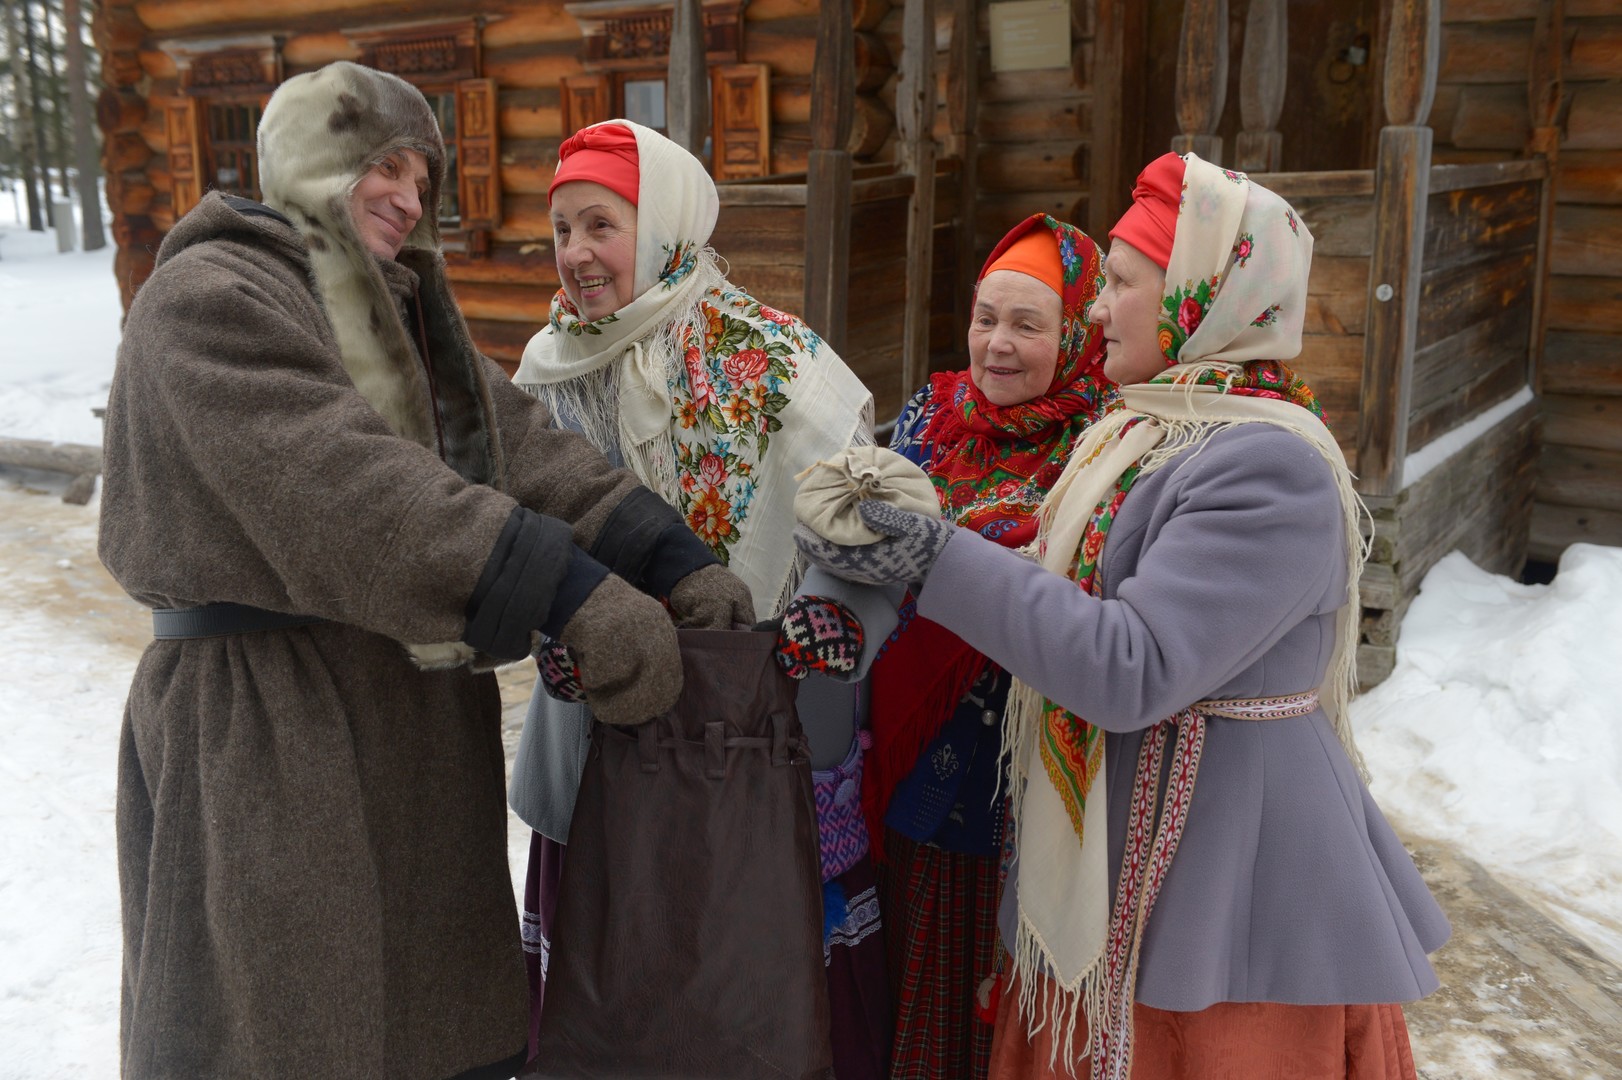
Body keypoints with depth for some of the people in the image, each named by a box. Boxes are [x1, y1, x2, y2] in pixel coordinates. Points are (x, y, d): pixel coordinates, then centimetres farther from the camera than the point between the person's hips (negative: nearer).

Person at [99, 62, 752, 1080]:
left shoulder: (407, 317, 15)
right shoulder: (210, 298, -12)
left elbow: (519, 443, 1)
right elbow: (343, 484, -28)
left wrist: (672, 557, -15)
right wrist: (573, 589, -35)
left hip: (419, 716, 8)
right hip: (271, 732, -8)